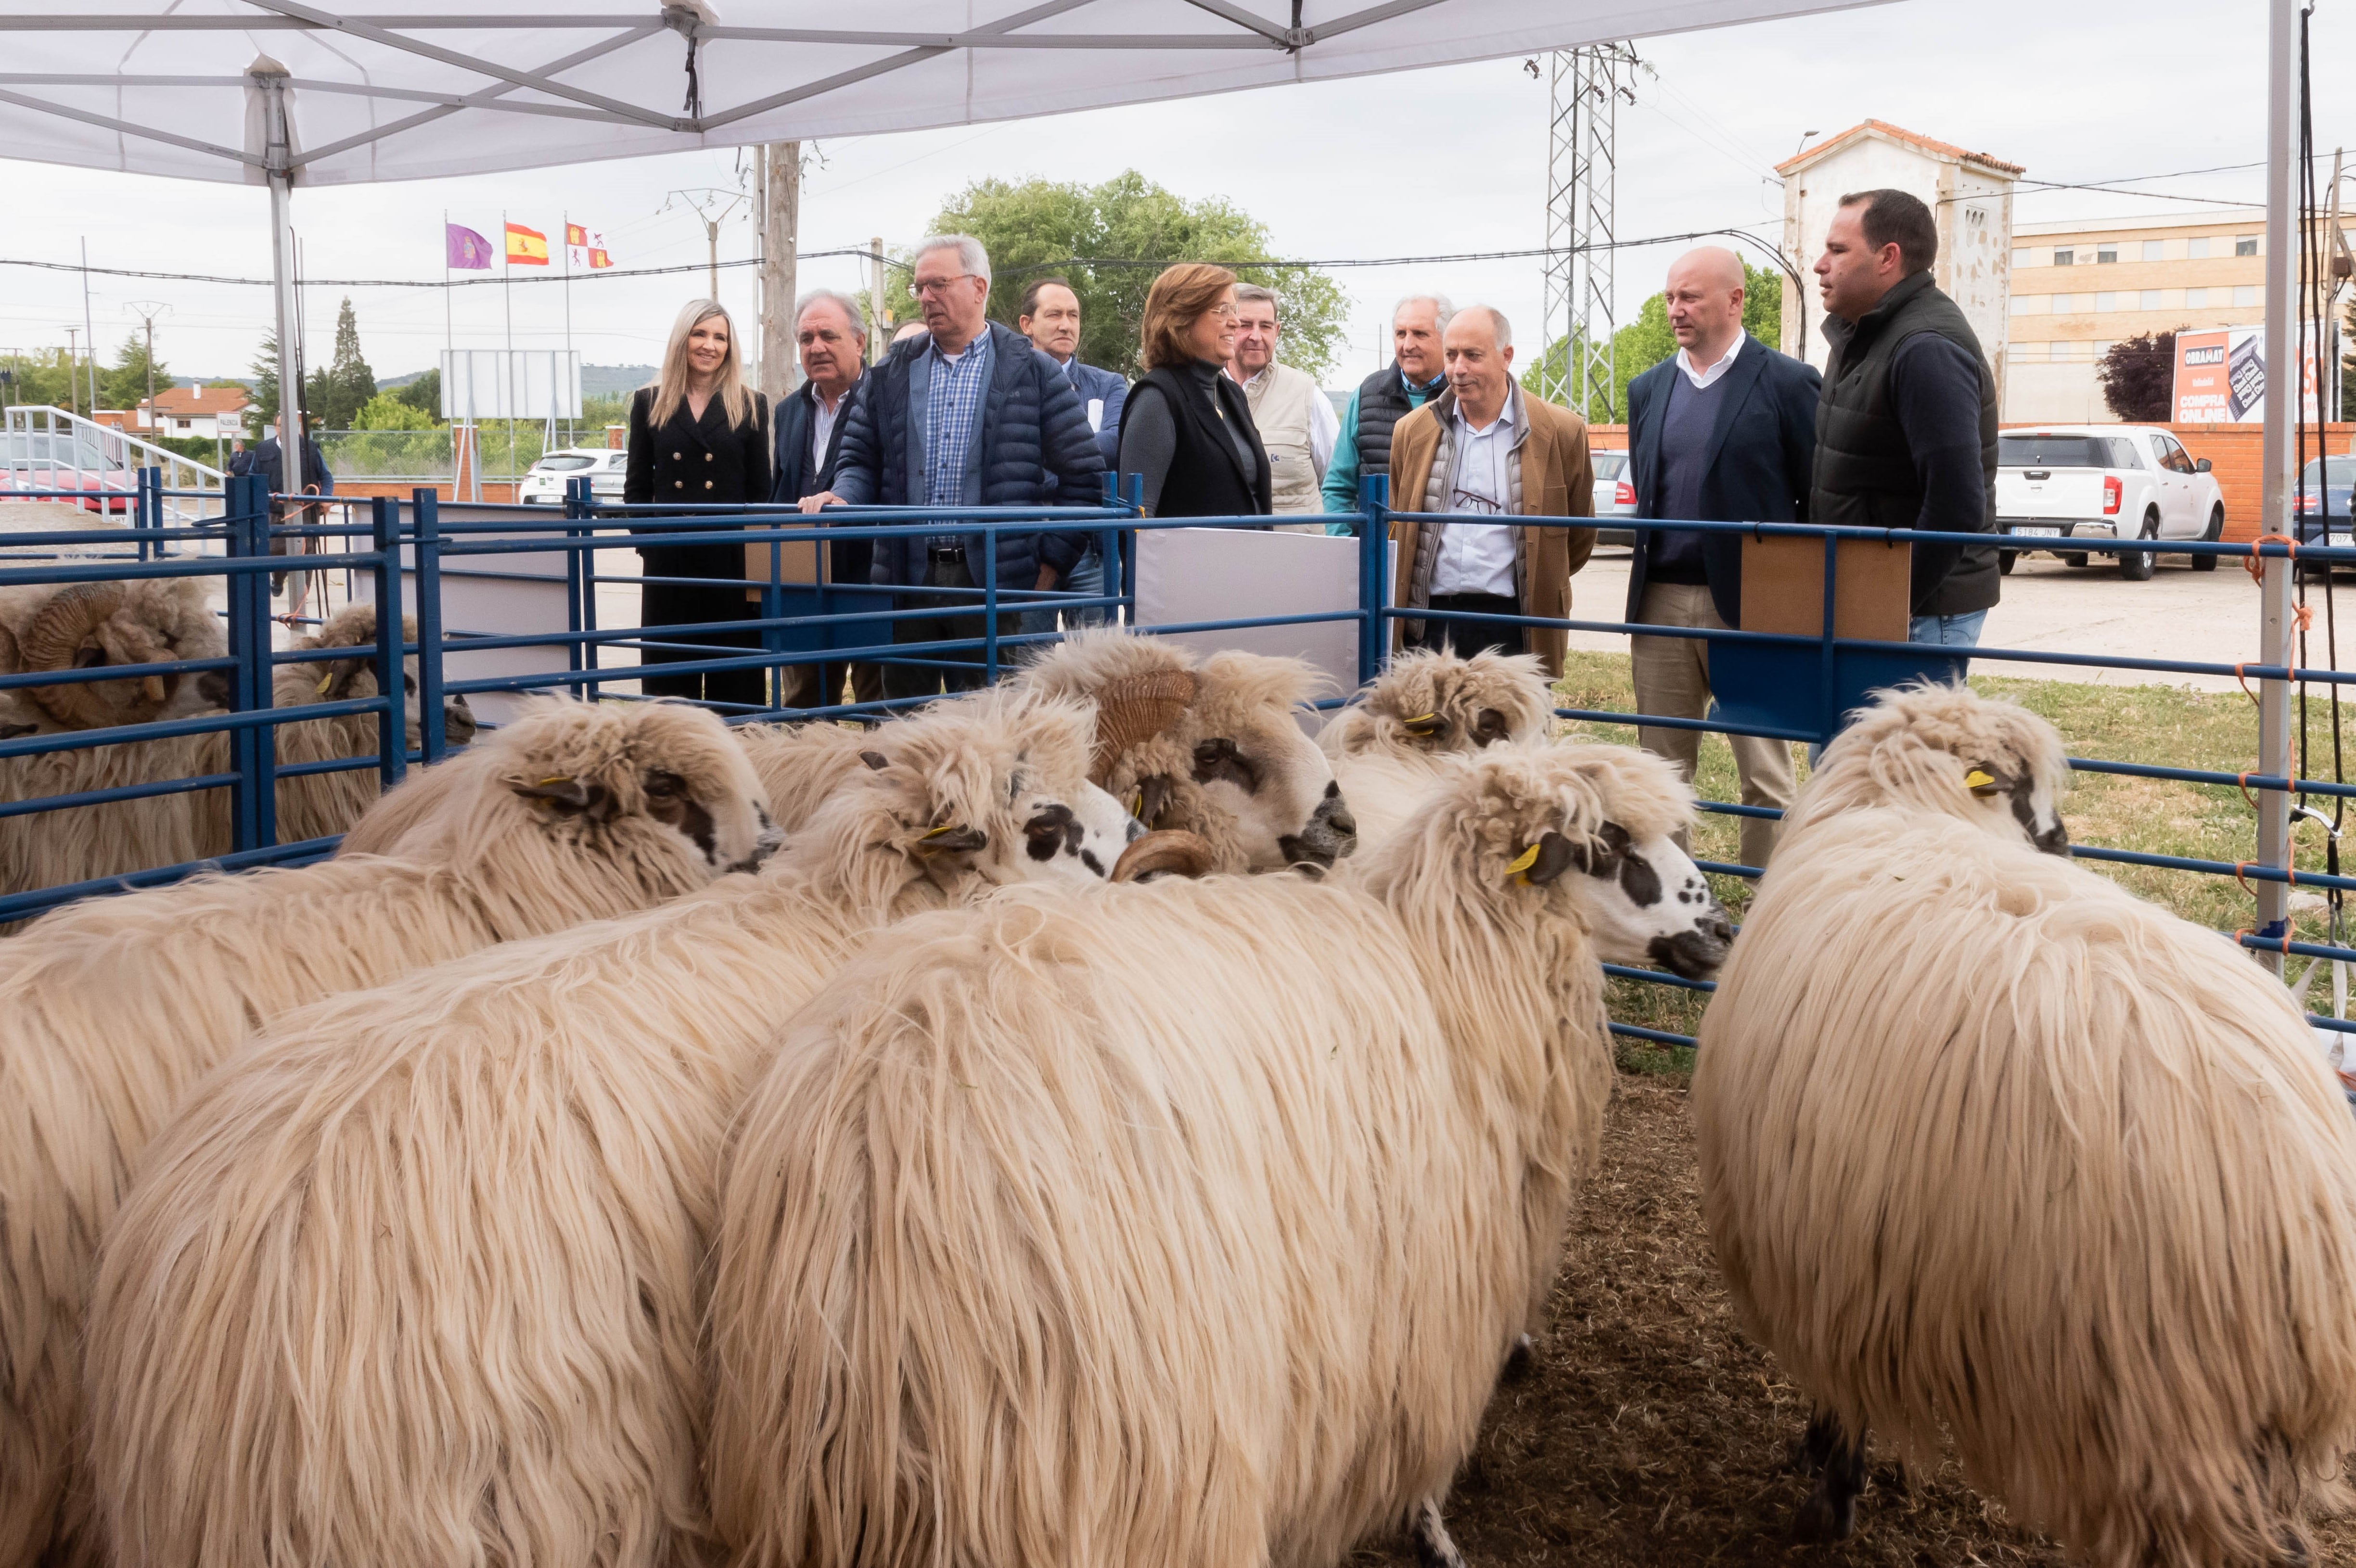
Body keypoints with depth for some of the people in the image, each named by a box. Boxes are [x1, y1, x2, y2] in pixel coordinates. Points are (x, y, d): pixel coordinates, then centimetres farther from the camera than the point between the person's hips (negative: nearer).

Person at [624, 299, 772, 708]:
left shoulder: (751, 406, 5)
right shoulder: (650, 402, 9)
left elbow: (761, 490, 4)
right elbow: (636, 486, 10)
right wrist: (645, 541, -2)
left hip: (732, 557, -1)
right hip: (669, 560, 1)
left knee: (733, 676, 3)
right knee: (668, 675, 6)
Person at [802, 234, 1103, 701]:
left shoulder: (1032, 372, 2)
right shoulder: (892, 374, 13)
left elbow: (1083, 475, 2)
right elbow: (862, 461, 15)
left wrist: (1050, 561, -1)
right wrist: (843, 497, -8)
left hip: (992, 582, -3)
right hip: (907, 577, 3)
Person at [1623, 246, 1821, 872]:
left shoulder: (1788, 383, -3)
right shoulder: (1649, 389, 12)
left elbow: (1819, 501, -3)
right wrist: (1644, 587, 9)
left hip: (1746, 603, -5)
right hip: (1661, 601, 5)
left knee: (1764, 772, 2)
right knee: (1662, 767, 10)